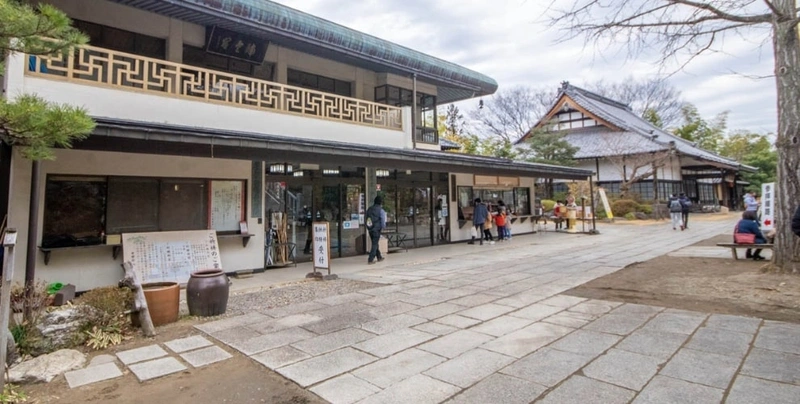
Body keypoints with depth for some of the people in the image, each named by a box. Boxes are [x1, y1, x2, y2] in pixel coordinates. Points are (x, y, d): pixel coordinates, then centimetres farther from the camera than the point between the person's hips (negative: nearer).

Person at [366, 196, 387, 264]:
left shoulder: (369, 209, 6)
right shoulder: (381, 210, -11)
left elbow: (365, 219, 11)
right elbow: (383, 221, -10)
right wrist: (384, 227, 9)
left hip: (370, 229, 6)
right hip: (376, 229, -6)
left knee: (374, 243, 18)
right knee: (374, 244, 1)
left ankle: (379, 257, 31)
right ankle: (370, 260, -1)